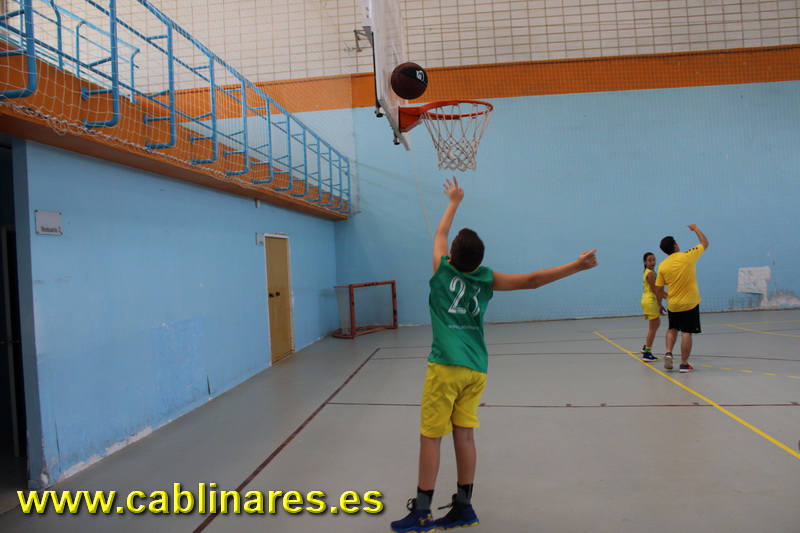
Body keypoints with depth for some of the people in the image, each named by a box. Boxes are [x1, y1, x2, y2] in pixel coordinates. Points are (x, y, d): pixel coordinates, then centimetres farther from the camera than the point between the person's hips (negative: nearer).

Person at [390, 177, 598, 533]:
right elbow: (531, 280, 4)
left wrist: (454, 203, 34)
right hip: (476, 368, 4)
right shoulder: (487, 279, 5)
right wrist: (576, 266, 7)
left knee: (430, 436, 1)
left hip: (446, 366, -4)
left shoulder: (442, 269, 0)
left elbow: (440, 233, 18)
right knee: (464, 435, 10)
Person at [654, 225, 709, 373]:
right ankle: (684, 364, 6)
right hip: (690, 304, -3)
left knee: (672, 329, 22)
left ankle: (668, 353, 5)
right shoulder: (687, 256, -10)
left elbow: (658, 290, 0)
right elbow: (705, 243, 7)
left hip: (673, 305, 3)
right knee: (686, 333, 2)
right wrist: (696, 229, 21)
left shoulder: (663, 266, -3)